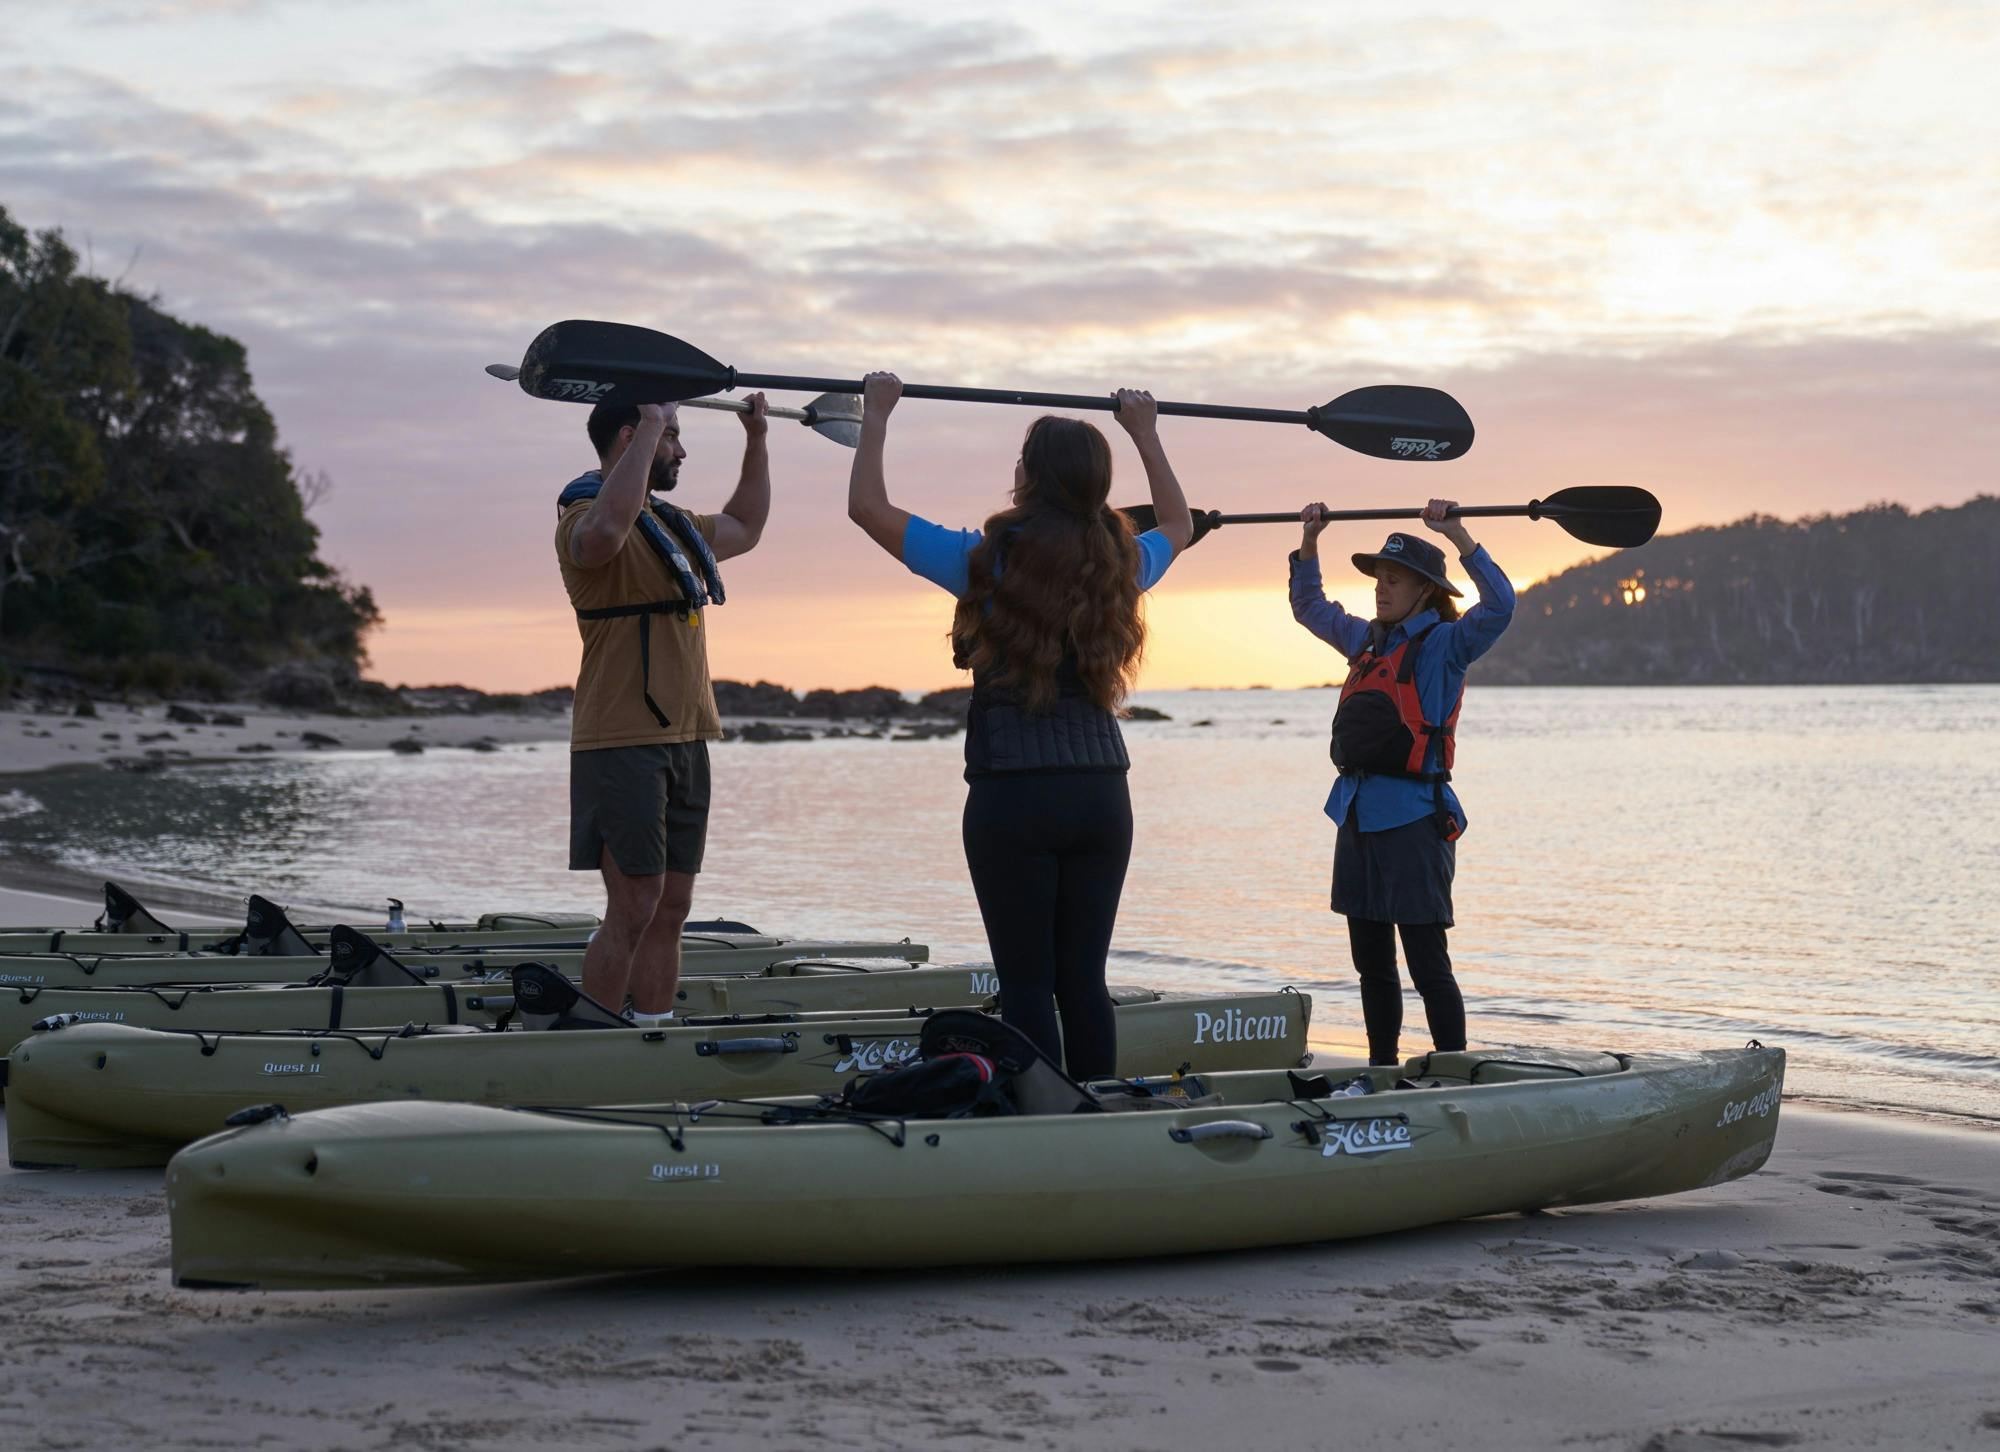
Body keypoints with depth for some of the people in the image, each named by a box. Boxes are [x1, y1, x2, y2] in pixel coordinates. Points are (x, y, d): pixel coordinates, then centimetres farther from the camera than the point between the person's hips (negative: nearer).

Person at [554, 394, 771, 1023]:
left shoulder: (673, 524, 19)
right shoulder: (587, 515, -10)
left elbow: (744, 528, 38)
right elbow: (605, 530, -37)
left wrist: (757, 438, 32)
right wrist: (652, 424, -30)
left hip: (685, 742, 9)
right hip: (623, 745, -9)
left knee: (671, 908, 10)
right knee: (632, 910, -9)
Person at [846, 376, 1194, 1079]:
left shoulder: (990, 559, -7)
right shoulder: (1120, 565, 6)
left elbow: (867, 505, 0)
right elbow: (1179, 525, 30)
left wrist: (877, 413, 13)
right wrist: (1145, 433, 40)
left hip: (1013, 792, -4)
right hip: (1101, 790, 4)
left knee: (1026, 985, -1)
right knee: (1083, 980, 9)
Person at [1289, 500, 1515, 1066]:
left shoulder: (1443, 644, -6)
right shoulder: (1367, 639, 15)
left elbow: (1499, 605, -23)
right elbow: (1309, 606, 32)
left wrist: (1458, 535, -26)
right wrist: (1310, 539, 23)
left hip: (1412, 817, -8)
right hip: (1358, 816, 8)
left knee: (1427, 965, -7)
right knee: (1371, 961, 14)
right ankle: (1381, 1073, 23)